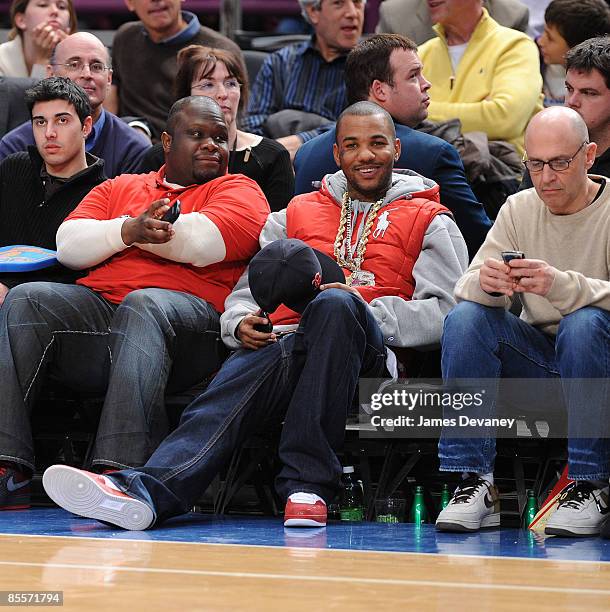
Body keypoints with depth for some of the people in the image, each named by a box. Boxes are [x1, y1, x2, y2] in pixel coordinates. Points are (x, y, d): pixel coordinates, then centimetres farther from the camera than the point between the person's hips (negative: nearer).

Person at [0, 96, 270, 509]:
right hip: (98, 307, 4)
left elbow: (201, 244, -6)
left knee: (143, 305, -38)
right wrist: (126, 230, -6)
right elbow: (68, 245, 12)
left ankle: (119, 469, -52)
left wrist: (128, 230, 7)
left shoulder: (238, 191, 16)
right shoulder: (119, 187, 29)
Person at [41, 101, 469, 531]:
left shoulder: (428, 222, 18)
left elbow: (444, 311, 5)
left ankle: (308, 483, -39)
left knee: (336, 304, -38)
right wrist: (242, 323, 0)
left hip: (370, 349, -3)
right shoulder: (297, 213, 29)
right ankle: (145, 490, -59)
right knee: (227, 396, -31)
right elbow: (249, 290, 25)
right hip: (282, 345, 3)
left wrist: (365, 308, -11)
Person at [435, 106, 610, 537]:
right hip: (536, 356, 4)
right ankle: (476, 484, -22)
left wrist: (561, 285, -40)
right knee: (465, 318, -21)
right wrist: (485, 283, -30)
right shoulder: (519, 210, 5)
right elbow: (467, 288, -5)